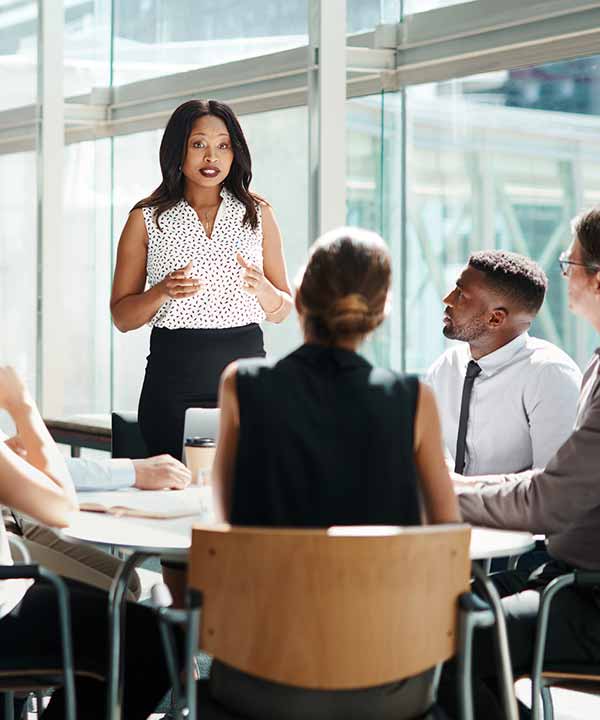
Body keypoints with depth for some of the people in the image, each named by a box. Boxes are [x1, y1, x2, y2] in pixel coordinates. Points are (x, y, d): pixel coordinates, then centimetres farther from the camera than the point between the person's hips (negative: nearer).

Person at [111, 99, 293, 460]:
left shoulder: (258, 214, 10)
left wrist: (262, 288, -9)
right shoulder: (146, 219, 5)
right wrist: (162, 292, -13)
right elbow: (122, 316, 5)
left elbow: (282, 312, 12)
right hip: (174, 373, -1)